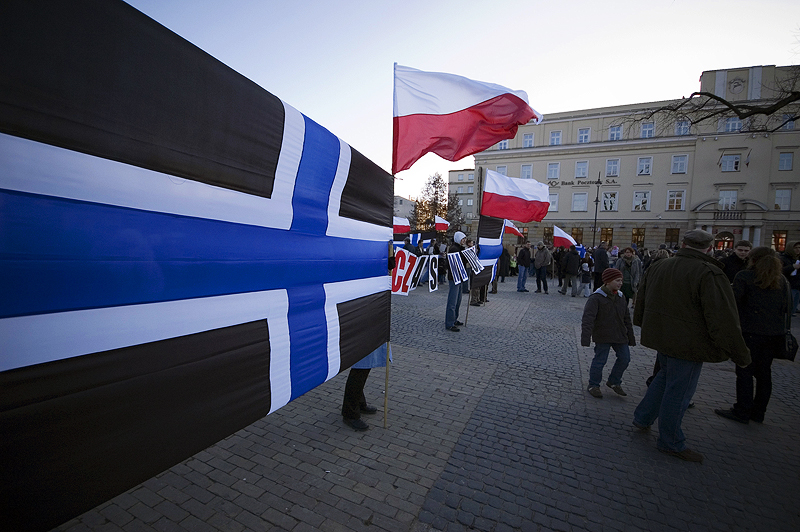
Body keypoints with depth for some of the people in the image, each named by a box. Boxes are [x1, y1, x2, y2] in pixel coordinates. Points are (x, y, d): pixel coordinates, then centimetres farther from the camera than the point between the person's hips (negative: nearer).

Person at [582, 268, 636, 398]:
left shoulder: (620, 297, 7)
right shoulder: (596, 298, -16)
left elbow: (626, 318, 17)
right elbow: (587, 318, -23)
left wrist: (631, 337, 19)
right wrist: (586, 338, -31)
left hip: (620, 336, 7)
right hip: (603, 336, -7)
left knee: (624, 358, 11)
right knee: (600, 360, -1)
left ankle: (613, 381, 32)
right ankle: (593, 385, 17)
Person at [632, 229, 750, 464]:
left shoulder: (657, 267, 3)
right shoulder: (709, 274, -19)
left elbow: (641, 298, 16)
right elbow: (724, 319, -20)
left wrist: (643, 324, 32)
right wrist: (740, 354, -10)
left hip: (661, 336, 7)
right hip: (687, 344, -7)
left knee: (666, 376, 26)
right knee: (678, 391, 5)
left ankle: (642, 418, 31)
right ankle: (670, 443, 21)